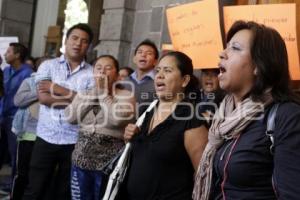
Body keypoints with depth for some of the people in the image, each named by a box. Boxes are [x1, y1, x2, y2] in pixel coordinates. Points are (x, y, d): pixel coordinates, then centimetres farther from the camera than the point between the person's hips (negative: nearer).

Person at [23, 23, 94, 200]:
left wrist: (57, 89, -11)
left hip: (75, 141, 0)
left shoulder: (93, 73, 1)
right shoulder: (48, 65, 3)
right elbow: (43, 97, -10)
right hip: (46, 138, 0)